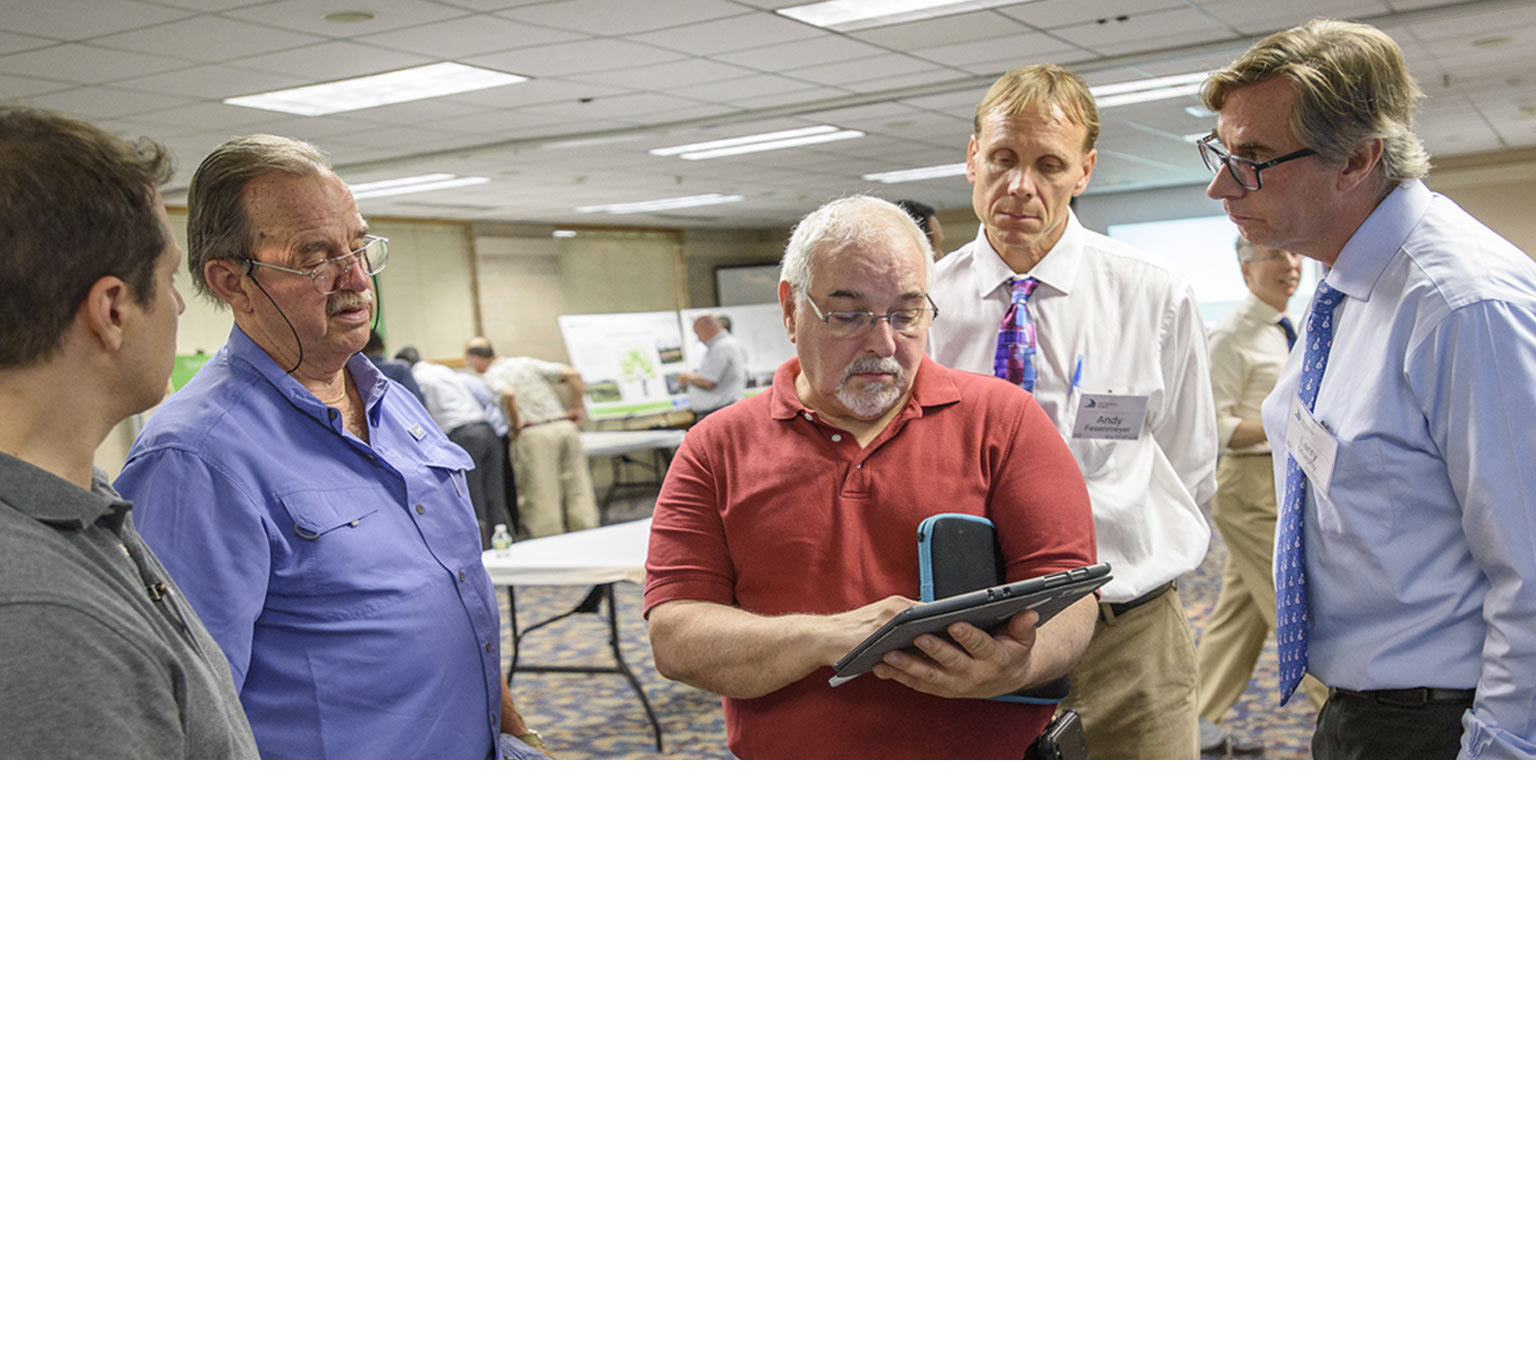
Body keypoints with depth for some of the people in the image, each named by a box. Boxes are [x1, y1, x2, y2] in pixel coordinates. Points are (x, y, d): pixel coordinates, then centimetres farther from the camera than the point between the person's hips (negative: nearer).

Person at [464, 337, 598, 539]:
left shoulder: (490, 376, 3)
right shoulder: (527, 362, 19)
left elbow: (508, 394, -21)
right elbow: (573, 374, 10)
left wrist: (516, 423, -8)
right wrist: (576, 408, 14)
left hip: (534, 435, -5)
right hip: (565, 426, 5)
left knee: (541, 499, 1)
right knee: (578, 490, 9)